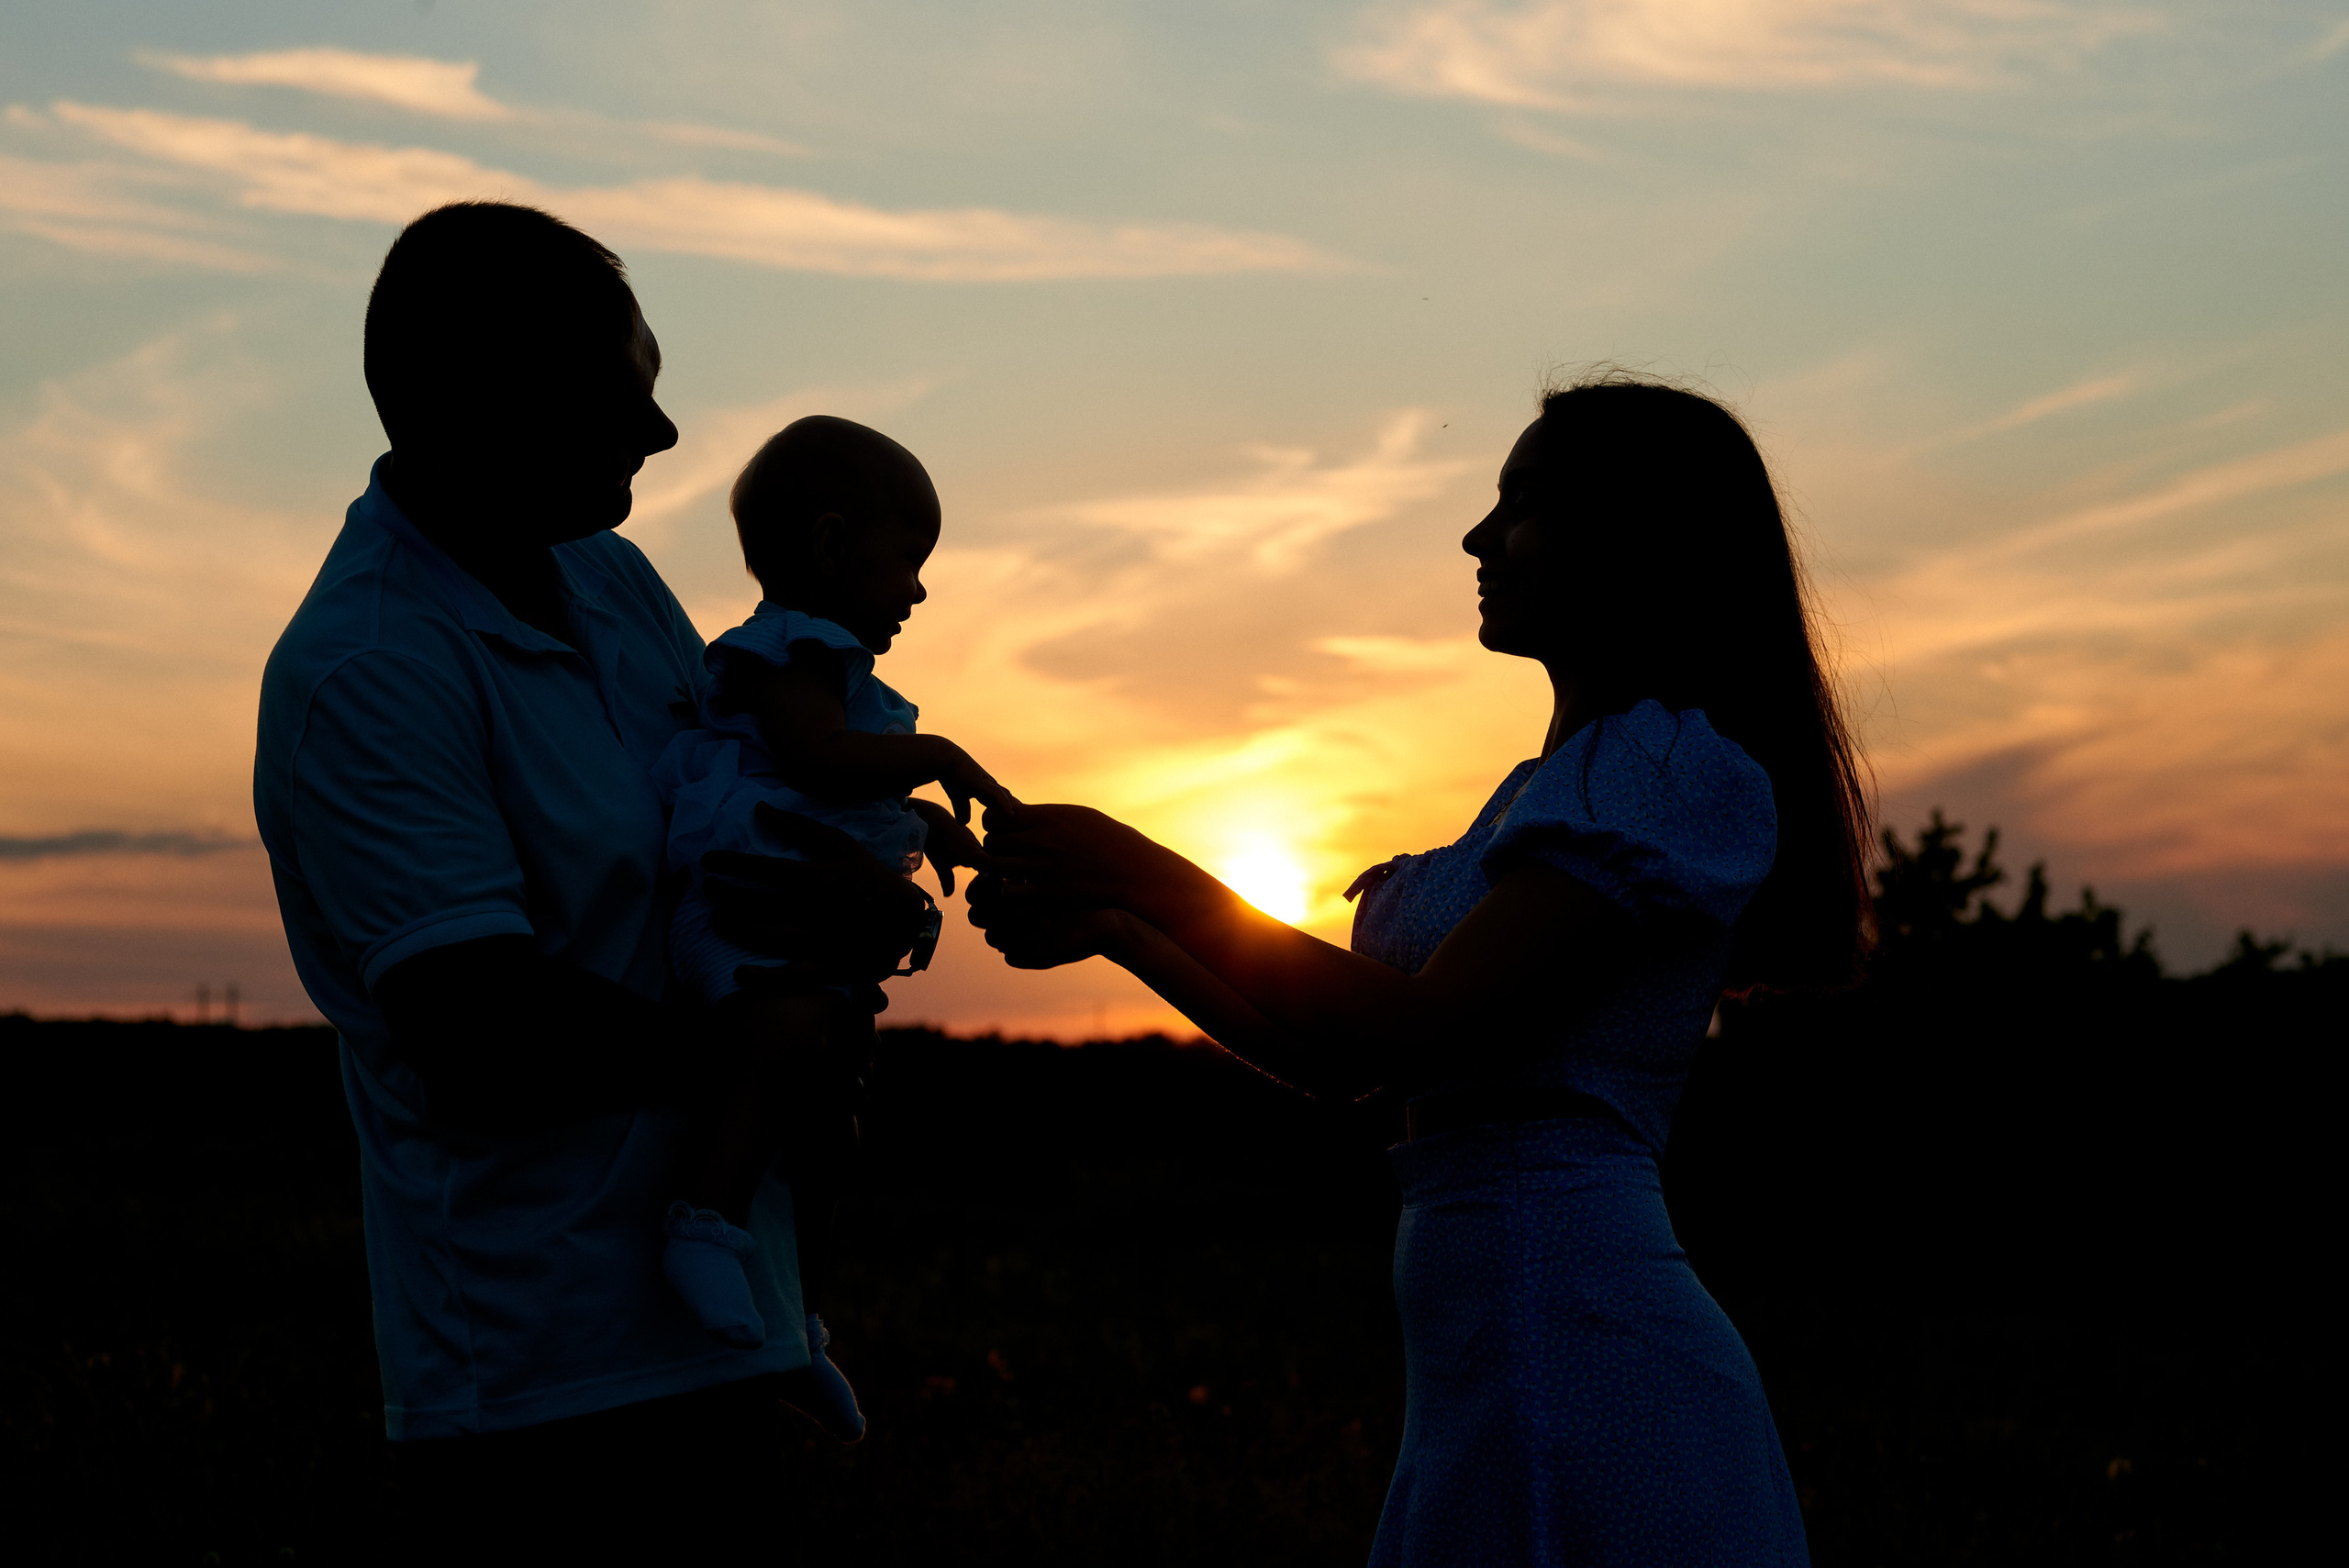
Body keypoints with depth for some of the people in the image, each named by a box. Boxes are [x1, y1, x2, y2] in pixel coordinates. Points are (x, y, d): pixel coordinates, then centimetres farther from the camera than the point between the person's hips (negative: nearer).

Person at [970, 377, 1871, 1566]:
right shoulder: (1554, 787, 19)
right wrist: (1103, 928, 12)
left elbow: (1414, 1032, -19)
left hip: (1571, 1343, -9)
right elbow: (1336, 1061, 17)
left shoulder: (1675, 767, -11)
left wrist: (1140, 874, -13)